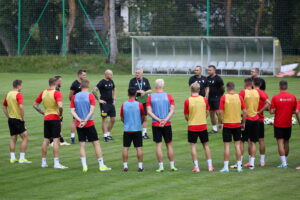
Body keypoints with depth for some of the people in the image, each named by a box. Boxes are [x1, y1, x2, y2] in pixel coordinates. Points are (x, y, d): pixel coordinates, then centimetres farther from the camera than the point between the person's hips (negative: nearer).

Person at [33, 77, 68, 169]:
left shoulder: (43, 93, 6)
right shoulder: (56, 93, -12)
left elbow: (35, 105, 13)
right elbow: (60, 106, -26)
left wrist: (43, 113, 13)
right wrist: (60, 114, -9)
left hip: (46, 118, 6)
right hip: (55, 118, -6)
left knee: (46, 140, 12)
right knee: (56, 140, -5)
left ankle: (43, 162, 16)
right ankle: (56, 163, -8)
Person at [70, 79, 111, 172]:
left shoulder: (75, 97, 4)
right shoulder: (90, 96, -6)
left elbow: (72, 111, -2)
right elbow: (92, 110, -14)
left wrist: (79, 119, -10)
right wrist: (85, 120, -15)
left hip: (79, 125, 3)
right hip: (89, 124, -3)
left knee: (82, 145, 6)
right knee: (96, 143, 4)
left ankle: (84, 166, 0)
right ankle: (101, 165, 5)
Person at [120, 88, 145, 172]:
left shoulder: (124, 105, -3)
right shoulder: (139, 105, -7)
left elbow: (122, 118, 7)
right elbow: (143, 118, 5)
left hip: (127, 129, 1)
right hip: (137, 129, -1)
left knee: (125, 148, 7)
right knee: (139, 148, 3)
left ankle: (125, 166, 6)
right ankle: (140, 166, 2)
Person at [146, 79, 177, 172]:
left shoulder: (150, 97, 0)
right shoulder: (168, 96, 0)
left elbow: (149, 111, -7)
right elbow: (172, 110, -8)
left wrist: (158, 119, -10)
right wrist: (165, 120, -12)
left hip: (155, 124, 0)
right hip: (167, 124, 0)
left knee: (158, 145, 3)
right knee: (169, 144, 9)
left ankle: (161, 166, 2)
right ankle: (172, 166, 13)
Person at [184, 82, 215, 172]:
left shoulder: (187, 101, -10)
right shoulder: (204, 99, -4)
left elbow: (186, 116, -4)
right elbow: (207, 113, 5)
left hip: (192, 127, -2)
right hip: (203, 126, 2)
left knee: (193, 146, 6)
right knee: (206, 145, 12)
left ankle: (196, 167, 2)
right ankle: (210, 166, 12)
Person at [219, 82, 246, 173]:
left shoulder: (224, 97, -8)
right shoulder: (239, 97, -1)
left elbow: (221, 112, -10)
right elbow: (244, 111, 0)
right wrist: (243, 122, 11)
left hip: (227, 124, -2)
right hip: (237, 124, 2)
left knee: (227, 145, 2)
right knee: (237, 145, 8)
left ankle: (226, 167, 2)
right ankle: (239, 166, 9)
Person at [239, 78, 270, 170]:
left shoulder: (243, 92, -9)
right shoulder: (258, 92, 2)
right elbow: (268, 103, 1)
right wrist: (259, 111, 5)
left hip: (246, 119, -3)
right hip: (255, 119, 3)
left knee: (241, 141, 7)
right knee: (253, 142, 9)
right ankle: (251, 163, 8)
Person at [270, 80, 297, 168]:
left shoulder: (275, 97, -11)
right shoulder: (293, 97, -3)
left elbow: (272, 111, -11)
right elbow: (295, 111, 5)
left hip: (278, 124, -3)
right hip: (288, 124, 3)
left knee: (280, 142, -3)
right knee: (286, 142, 16)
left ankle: (283, 163, -10)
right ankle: (285, 160, 24)